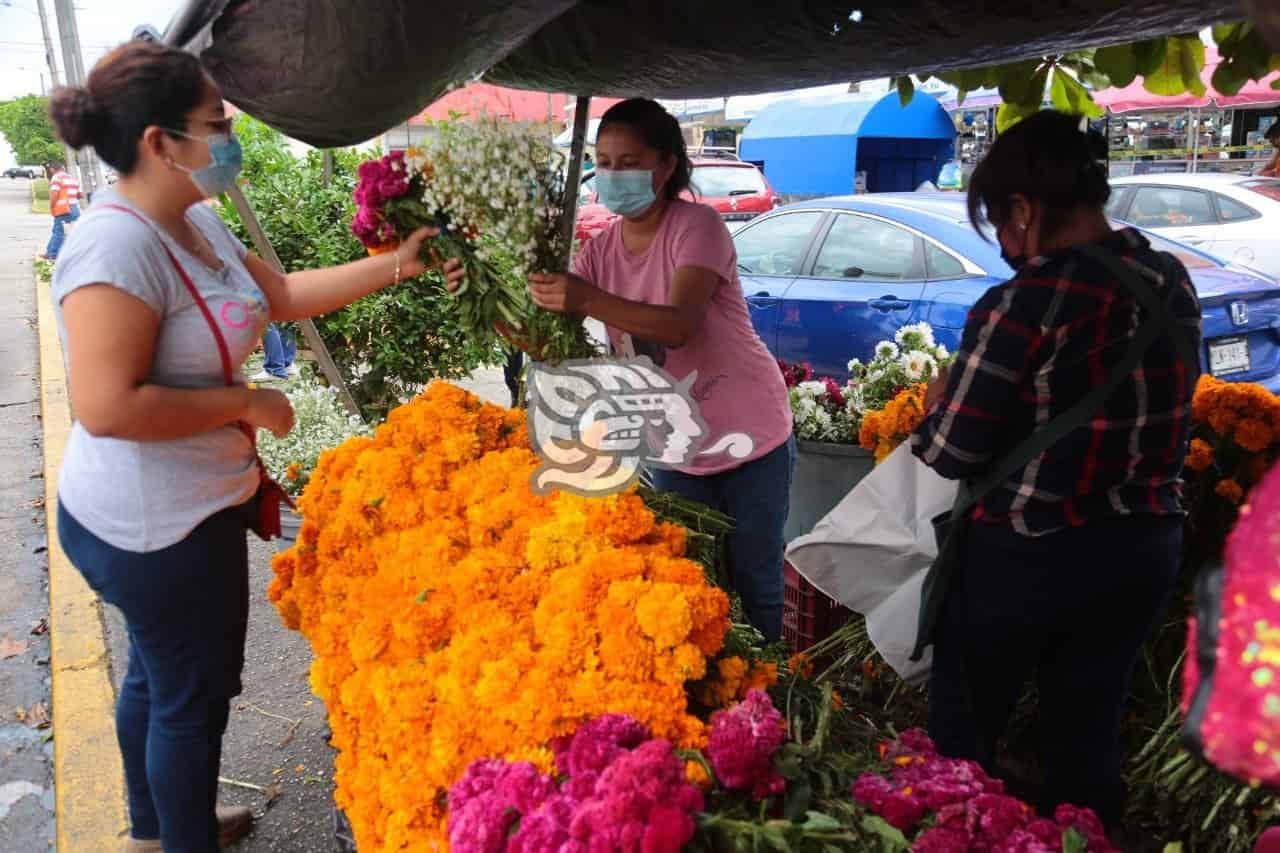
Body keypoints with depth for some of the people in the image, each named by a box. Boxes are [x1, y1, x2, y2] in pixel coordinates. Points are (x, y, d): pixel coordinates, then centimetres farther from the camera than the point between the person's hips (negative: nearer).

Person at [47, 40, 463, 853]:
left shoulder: (199, 223, 3)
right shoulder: (118, 247, -27)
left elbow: (282, 294, 13)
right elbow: (107, 407, -31)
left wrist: (397, 265, 9)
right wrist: (248, 403, -22)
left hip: (176, 510, 10)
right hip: (157, 526, -10)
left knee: (159, 677, 26)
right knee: (195, 693, 8)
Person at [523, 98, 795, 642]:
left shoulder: (696, 226, -17)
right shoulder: (601, 250, -1)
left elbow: (679, 325, -33)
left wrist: (589, 301, -44)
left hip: (751, 440, -4)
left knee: (755, 582, 8)